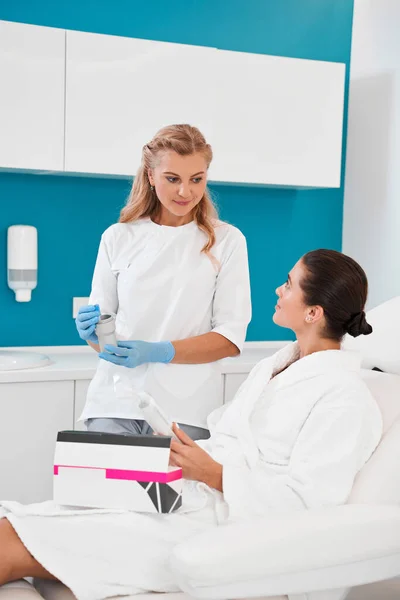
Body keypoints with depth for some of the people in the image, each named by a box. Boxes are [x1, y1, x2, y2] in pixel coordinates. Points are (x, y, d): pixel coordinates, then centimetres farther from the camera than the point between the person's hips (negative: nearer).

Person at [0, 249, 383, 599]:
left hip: (218, 525, -8)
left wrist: (214, 474, -18)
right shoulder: (274, 365, 18)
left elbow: (305, 500, -15)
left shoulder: (345, 397, -9)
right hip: (183, 494, 8)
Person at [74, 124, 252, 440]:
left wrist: (159, 352, -17)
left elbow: (231, 337, -3)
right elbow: (98, 334, 11)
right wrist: (93, 333, -13)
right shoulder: (118, 237, 6)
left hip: (185, 408, -1)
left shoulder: (226, 240, 2)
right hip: (116, 401, 1)